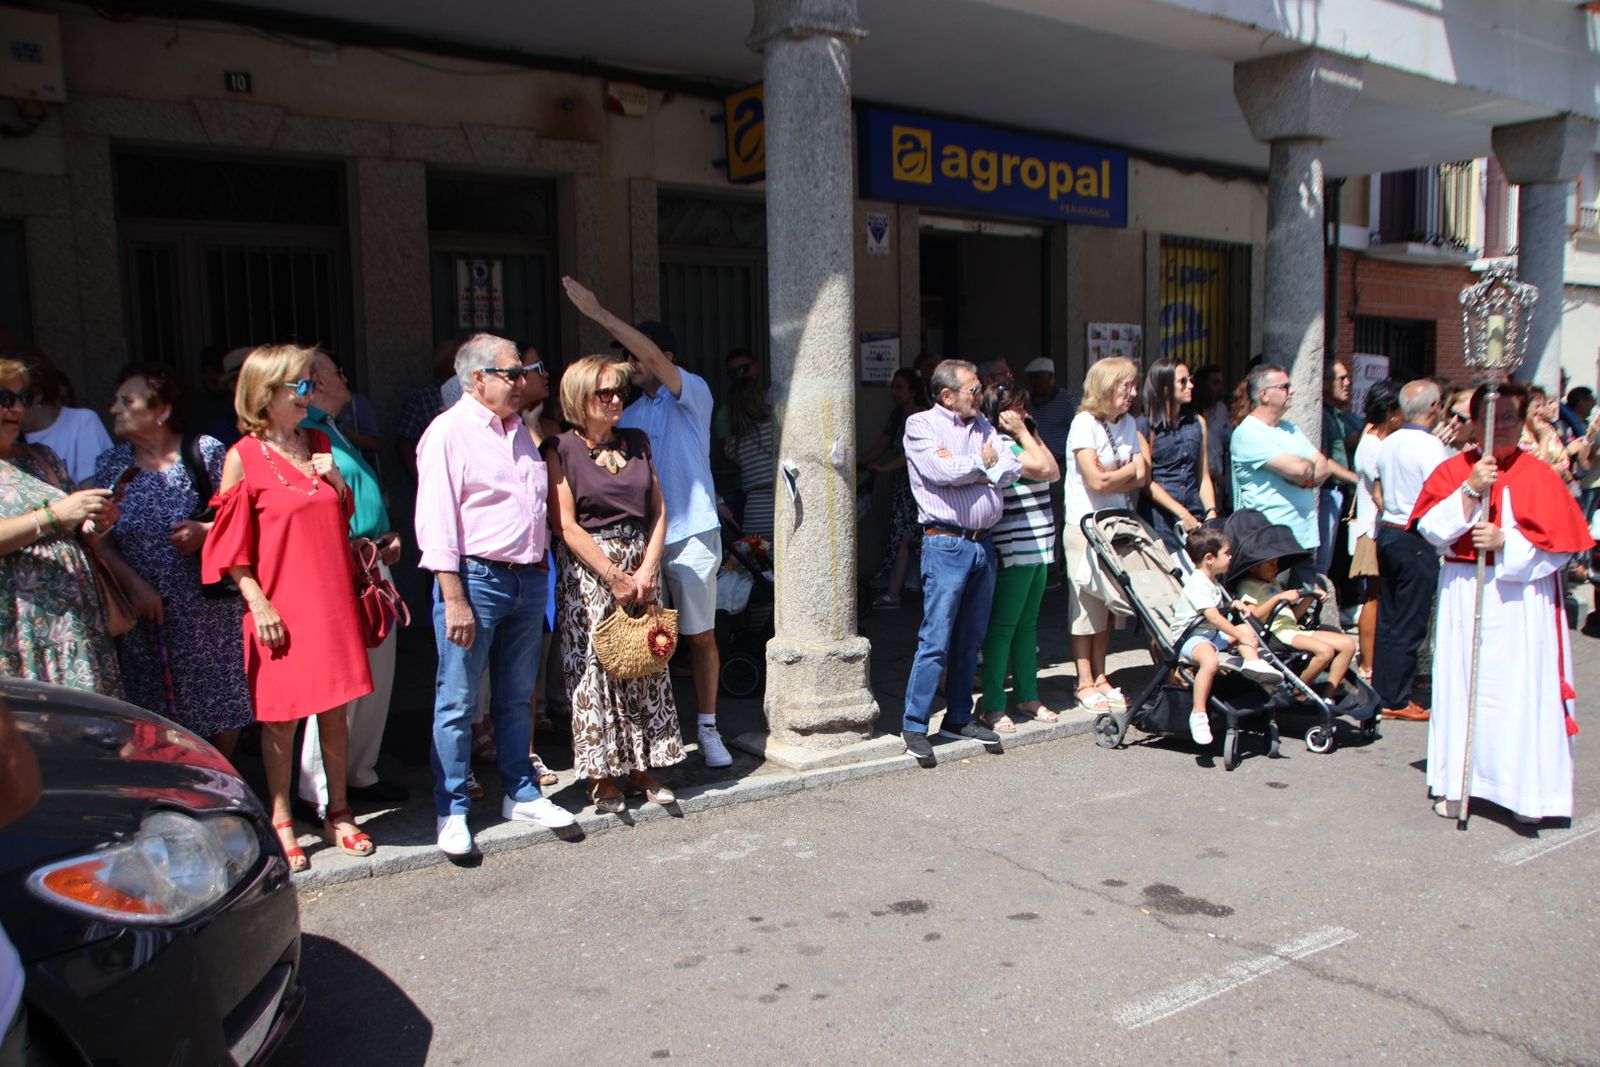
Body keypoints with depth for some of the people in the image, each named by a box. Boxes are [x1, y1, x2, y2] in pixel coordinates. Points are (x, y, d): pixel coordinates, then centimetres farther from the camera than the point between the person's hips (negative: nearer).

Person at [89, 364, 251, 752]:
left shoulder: (207, 451, 1)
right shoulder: (110, 465, 7)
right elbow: (100, 541, 4)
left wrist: (206, 530, -16)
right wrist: (134, 585, -10)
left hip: (212, 612, -1)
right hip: (147, 618, 2)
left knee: (226, 709, 4)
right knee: (161, 724, 4)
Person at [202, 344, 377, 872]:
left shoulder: (320, 444, 11)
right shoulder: (244, 457, -5)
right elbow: (231, 545, -5)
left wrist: (338, 482, -1)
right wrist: (258, 603, -13)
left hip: (333, 600, 5)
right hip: (281, 607, -5)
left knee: (335, 710, 10)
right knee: (281, 717, 4)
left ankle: (338, 812, 24)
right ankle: (281, 821, 19)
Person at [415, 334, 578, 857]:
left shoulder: (519, 428, 15)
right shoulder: (449, 432, -8)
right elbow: (436, 523, -13)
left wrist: (540, 568, 14)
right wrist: (455, 599, -18)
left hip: (527, 578, 7)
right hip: (475, 578, -7)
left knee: (517, 697, 16)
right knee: (458, 701, 1)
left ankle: (520, 794, 28)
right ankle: (452, 812, 12)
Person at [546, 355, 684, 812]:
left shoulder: (637, 442, 11)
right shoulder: (561, 450, -4)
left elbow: (658, 511, 7)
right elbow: (566, 525, -9)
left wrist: (647, 570, -6)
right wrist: (614, 576, -12)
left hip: (641, 566, 5)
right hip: (587, 572, -5)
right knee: (594, 668, -2)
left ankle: (639, 767, 17)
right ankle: (601, 775, 10)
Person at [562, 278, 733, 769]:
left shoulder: (693, 394, -2)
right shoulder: (629, 415, 16)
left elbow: (654, 356, -19)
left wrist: (599, 313, -19)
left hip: (691, 534, -5)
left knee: (700, 636, 2)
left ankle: (708, 729, 13)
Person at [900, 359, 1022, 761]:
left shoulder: (982, 424, 16)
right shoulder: (921, 425, -3)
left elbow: (1013, 467, 3)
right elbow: (942, 472, -18)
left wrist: (964, 468, -10)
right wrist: (984, 463, -1)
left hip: (984, 543, 7)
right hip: (946, 543, -7)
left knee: (970, 639, 12)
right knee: (935, 639, -7)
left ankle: (958, 717, 24)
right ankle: (914, 725, 1)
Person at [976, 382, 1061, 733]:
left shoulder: (1015, 443, 18)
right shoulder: (997, 444, -13)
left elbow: (1055, 473, 12)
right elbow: (1043, 468, -18)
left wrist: (1032, 434, 11)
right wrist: (1024, 433, -8)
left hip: (1036, 549, 10)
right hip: (1012, 551, -10)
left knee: (1027, 625, 15)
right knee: (1002, 626, -3)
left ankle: (1027, 697, 24)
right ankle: (992, 706, 3)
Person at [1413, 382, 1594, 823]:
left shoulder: (1540, 475, 0)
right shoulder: (1452, 470, 6)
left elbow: (1559, 543, -4)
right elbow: (1432, 529, -4)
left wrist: (1505, 542, -17)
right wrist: (1470, 490, -14)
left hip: (1521, 600, -2)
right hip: (1463, 595, 2)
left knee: (1521, 691, -2)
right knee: (1461, 686, 5)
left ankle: (1525, 791, 8)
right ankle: (1456, 785, 15)